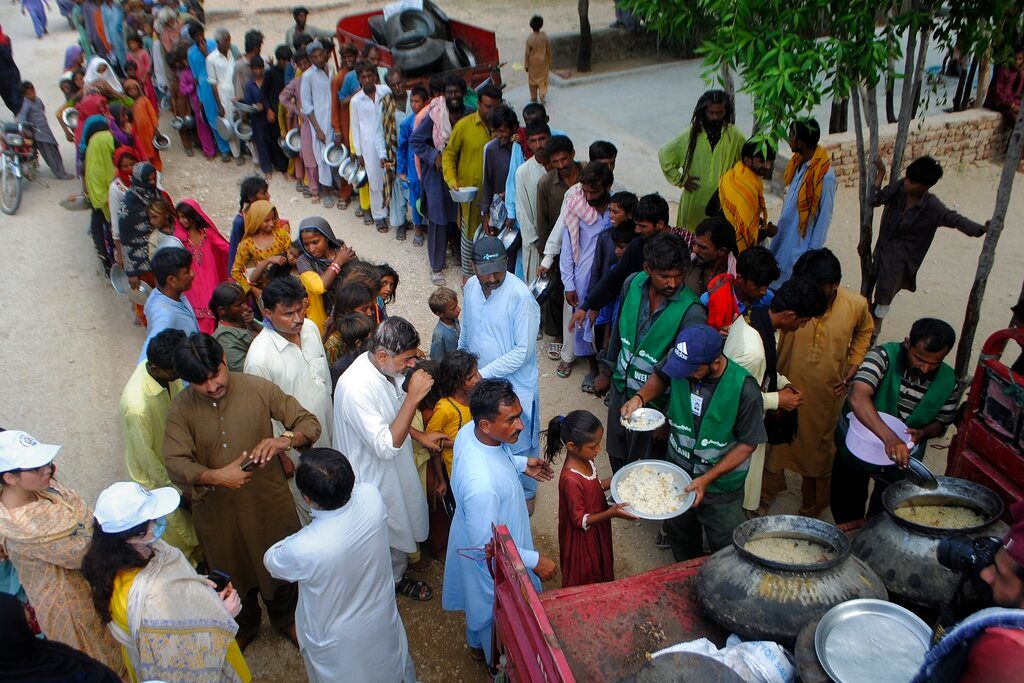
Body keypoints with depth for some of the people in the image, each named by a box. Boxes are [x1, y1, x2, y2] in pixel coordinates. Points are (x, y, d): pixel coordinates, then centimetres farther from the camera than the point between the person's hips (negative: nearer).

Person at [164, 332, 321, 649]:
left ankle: (285, 618, 52)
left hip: (269, 501, 0)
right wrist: (215, 476, -35)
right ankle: (244, 626, 54)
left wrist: (284, 440, -34)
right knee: (233, 574, 24)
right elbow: (175, 463, -17)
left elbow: (309, 423, -13)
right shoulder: (181, 409, -13)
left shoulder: (259, 389, -16)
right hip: (217, 511, 1)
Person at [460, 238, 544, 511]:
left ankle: (527, 493, 40)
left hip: (515, 386, -5)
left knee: (520, 444, 15)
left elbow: (523, 351, -25)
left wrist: (483, 373, -25)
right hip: (480, 384, 6)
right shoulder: (470, 287, -6)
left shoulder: (521, 296, -27)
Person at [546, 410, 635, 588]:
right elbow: (579, 520, -26)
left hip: (597, 533, 8)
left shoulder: (585, 459, -10)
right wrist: (610, 513, -36)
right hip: (582, 540, -8)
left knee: (600, 574, 29)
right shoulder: (571, 480, -36)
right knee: (585, 582, 17)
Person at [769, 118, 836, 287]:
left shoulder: (825, 176, -25)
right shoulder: (797, 163, 0)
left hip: (801, 243, -8)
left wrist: (813, 251, -14)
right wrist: (777, 228, 15)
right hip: (784, 236, 8)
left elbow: (824, 217, -18)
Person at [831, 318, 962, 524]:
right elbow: (857, 397, -39)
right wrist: (889, 437, -50)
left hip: (903, 455, 2)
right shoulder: (884, 356, -23)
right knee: (847, 509, 14)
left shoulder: (949, 383, -11)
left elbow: (941, 422, 5)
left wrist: (922, 433, -19)